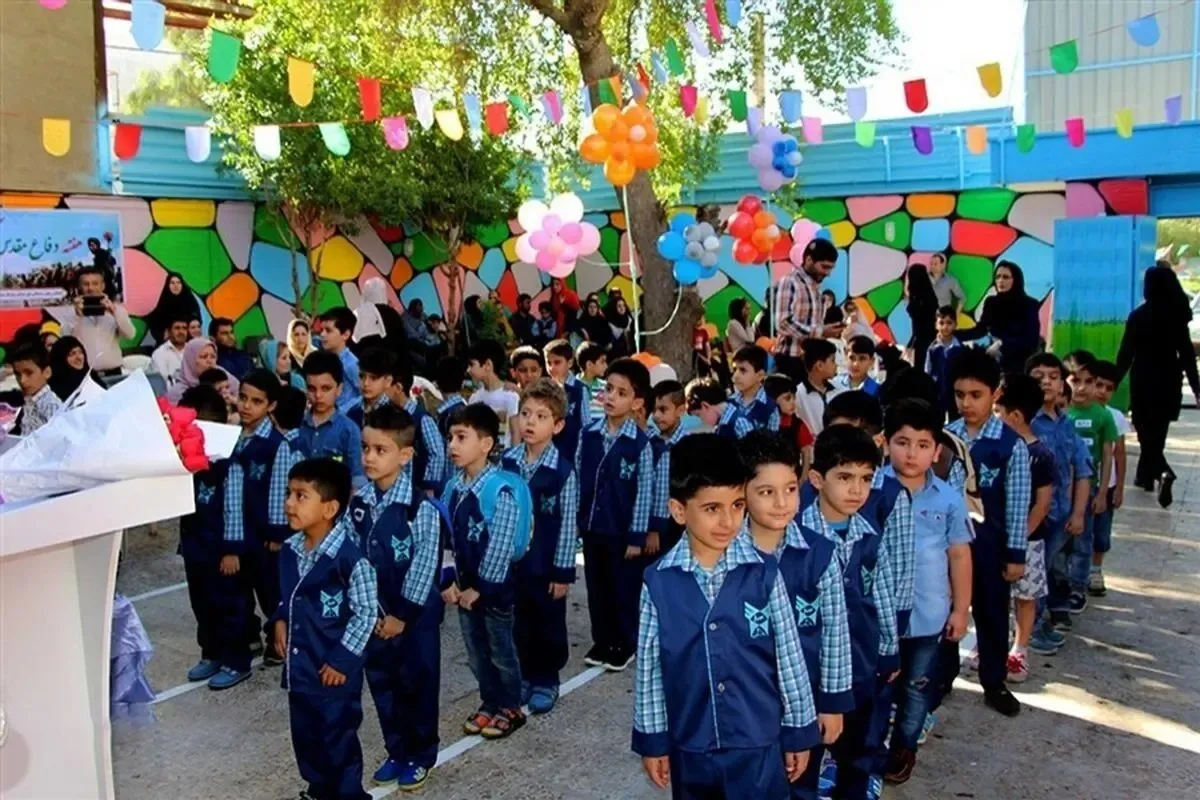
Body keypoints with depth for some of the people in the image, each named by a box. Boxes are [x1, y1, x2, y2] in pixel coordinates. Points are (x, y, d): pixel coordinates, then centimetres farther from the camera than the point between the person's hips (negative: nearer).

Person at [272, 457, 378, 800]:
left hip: (334, 669, -7)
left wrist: (342, 660, -15)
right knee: (305, 734, 21)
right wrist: (281, 620, -1)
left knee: (339, 738, 7)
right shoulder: (290, 549, 0)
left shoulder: (350, 558, -23)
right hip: (299, 664, 7)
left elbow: (366, 613, -17)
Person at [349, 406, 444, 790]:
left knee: (417, 682, 8)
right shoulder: (358, 504, -2)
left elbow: (425, 565, -17)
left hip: (414, 612, -5)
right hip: (374, 612, 5)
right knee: (381, 681, 16)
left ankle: (421, 755, 27)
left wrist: (403, 613, -14)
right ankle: (397, 751, 34)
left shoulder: (421, 508, -19)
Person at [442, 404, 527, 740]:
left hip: (493, 586, -6)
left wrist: (480, 587, -15)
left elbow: (500, 546, -19)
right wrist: (450, 580, 1)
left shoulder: (500, 491, -21)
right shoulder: (453, 488, 0)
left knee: (501, 651, 9)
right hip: (464, 585, 7)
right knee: (476, 651, 18)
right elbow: (445, 537, 7)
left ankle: (510, 708, 26)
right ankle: (490, 704, 34)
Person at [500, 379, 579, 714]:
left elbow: (568, 524, -11)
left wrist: (563, 571, -10)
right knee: (520, 623, 16)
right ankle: (526, 675, 33)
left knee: (549, 625, 11)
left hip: (546, 563, -4)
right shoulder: (507, 461, -2)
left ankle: (546, 680, 28)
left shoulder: (563, 471, -14)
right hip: (512, 559, 4)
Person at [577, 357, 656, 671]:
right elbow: (577, 479, 6)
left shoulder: (640, 444, -12)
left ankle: (626, 644, 26)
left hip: (622, 531, -4)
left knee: (625, 589, 9)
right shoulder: (588, 434, -1)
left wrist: (637, 536, -10)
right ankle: (602, 641, 31)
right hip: (591, 527, 4)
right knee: (597, 587, 15)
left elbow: (644, 492, -10)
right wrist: (576, 519, 6)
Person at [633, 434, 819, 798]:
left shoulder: (764, 574, -12)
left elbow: (789, 657, -3)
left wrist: (799, 732, 3)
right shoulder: (659, 582, -10)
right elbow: (649, 665, -1)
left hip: (758, 744, -1)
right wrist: (653, 739, 4)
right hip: (689, 746, 1)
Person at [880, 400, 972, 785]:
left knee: (918, 688, 18)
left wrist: (960, 609, 3)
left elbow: (960, 555, 2)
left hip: (928, 614, 2)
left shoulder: (949, 498, -6)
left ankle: (903, 747, 40)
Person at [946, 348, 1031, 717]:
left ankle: (994, 684, 30)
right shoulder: (946, 435, -3)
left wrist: (1016, 553, -6)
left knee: (992, 613, 12)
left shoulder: (1011, 444, -10)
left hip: (988, 540, -2)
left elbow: (1018, 503, -7)